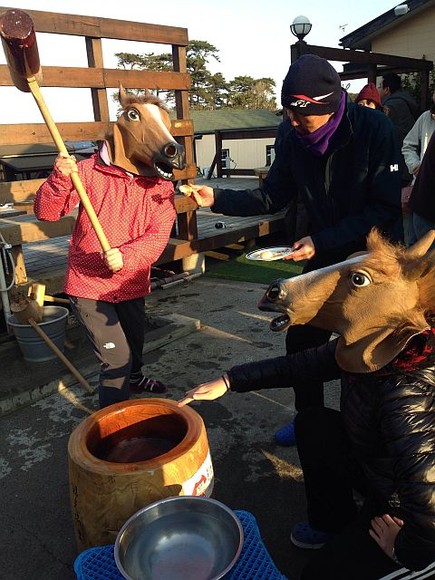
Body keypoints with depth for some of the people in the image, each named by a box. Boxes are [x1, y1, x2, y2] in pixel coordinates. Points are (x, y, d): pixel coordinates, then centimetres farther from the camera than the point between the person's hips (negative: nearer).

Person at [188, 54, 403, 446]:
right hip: (325, 253, 5)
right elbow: (275, 197, -4)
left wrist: (321, 241, -26)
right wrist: (218, 199, -18)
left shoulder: (374, 129, -22)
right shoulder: (292, 134, -9)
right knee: (301, 337, 7)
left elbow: (385, 209, -21)